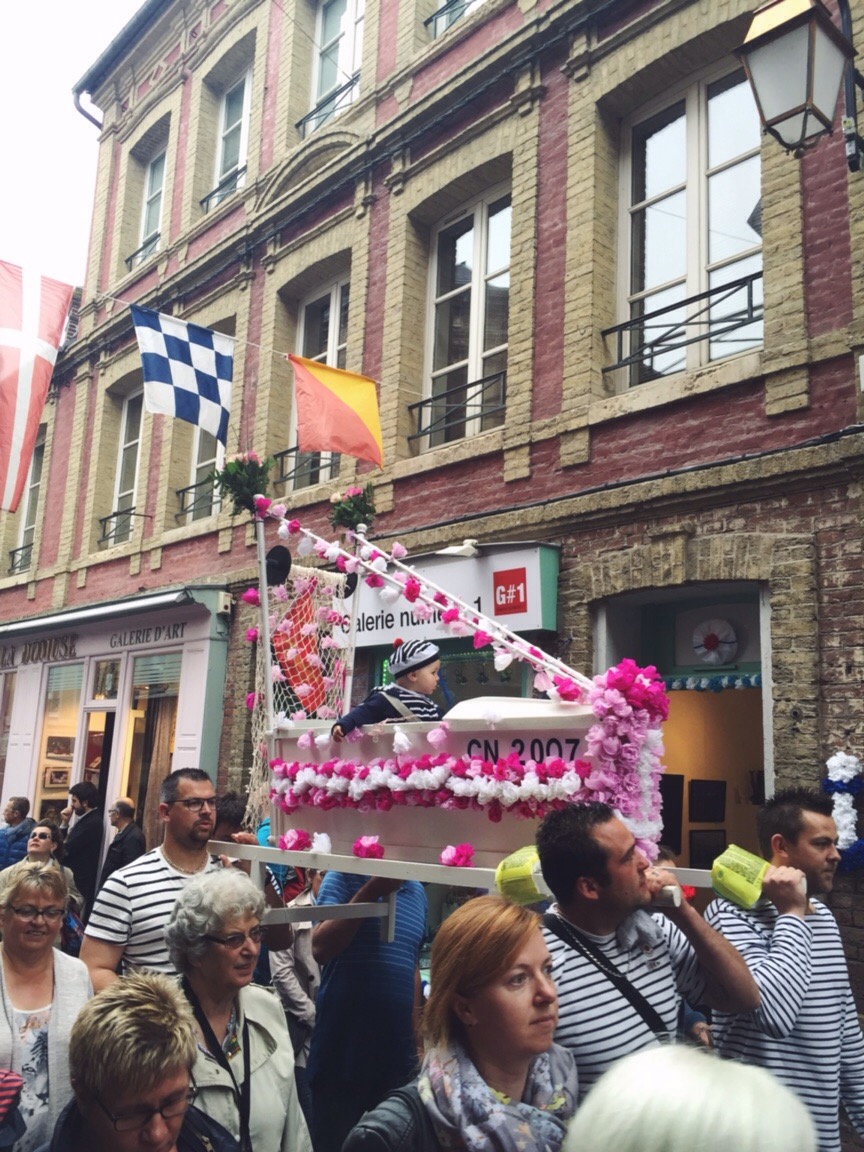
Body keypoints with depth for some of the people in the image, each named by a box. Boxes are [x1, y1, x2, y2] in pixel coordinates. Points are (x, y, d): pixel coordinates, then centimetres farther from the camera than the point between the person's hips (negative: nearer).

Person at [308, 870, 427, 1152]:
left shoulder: (417, 892, 9)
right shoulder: (344, 878, -7)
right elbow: (320, 949, -19)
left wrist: (414, 1037, 15)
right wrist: (369, 893, -23)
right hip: (342, 1054, -5)